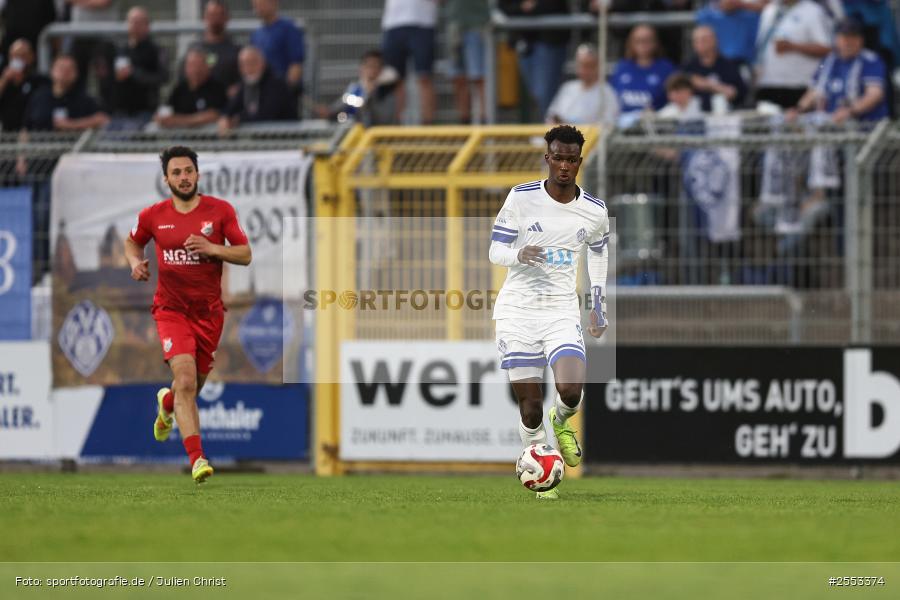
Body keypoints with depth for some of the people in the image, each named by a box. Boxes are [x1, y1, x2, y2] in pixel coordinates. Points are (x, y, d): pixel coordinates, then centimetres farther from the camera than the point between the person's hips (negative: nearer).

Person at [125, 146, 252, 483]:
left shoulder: (221, 211, -3)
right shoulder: (153, 216, 0)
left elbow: (245, 255, -2)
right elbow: (133, 241, 20)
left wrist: (212, 248, -18)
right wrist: (135, 262, -2)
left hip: (209, 311, 2)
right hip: (171, 309, -2)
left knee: (192, 387, 13)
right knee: (185, 378, -21)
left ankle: (166, 404, 52)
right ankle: (196, 458, -23)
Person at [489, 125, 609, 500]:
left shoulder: (594, 212, 2)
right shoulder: (522, 198, -5)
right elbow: (495, 250, 0)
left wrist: (599, 307, 23)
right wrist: (519, 254, -23)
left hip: (562, 312, 1)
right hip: (518, 311, -1)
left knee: (571, 390, -21)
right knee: (530, 405, -4)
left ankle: (561, 422, 15)